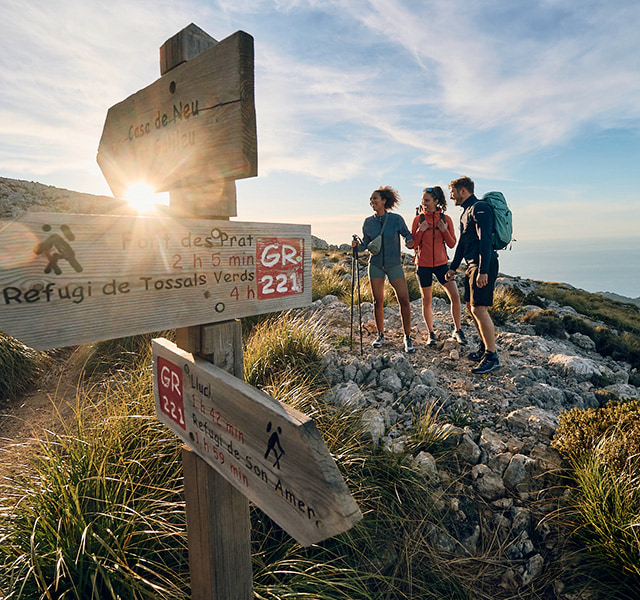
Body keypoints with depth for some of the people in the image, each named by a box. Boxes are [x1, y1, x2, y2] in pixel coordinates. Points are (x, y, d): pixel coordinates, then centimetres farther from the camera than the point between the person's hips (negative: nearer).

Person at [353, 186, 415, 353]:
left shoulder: (396, 219, -6)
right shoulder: (368, 222, 1)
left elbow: (407, 234, 6)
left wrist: (410, 242, -15)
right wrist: (357, 245, -11)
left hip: (394, 264, -2)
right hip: (376, 265, 2)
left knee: (404, 300, -7)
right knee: (378, 301, 4)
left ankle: (407, 337, 6)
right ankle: (380, 335, 20)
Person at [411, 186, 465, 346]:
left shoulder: (446, 219, 1)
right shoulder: (418, 219, 0)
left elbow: (452, 244, 1)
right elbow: (413, 244, 0)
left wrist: (445, 231, -13)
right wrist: (420, 231, -15)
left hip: (441, 263, 1)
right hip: (423, 265, 0)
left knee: (455, 296, -6)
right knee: (426, 300, 6)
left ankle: (457, 331, 11)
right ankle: (431, 333, 20)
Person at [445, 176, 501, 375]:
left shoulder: (480, 208, -11)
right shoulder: (465, 212, 20)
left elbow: (485, 241, -20)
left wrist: (483, 271, -26)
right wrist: (453, 267, 24)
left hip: (484, 265, -10)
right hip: (472, 265, 10)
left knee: (479, 308, -12)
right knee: (471, 307, 13)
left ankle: (492, 356, -4)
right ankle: (484, 347, 25)